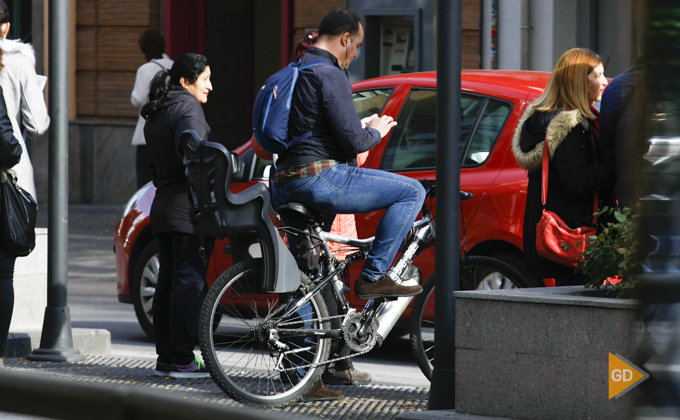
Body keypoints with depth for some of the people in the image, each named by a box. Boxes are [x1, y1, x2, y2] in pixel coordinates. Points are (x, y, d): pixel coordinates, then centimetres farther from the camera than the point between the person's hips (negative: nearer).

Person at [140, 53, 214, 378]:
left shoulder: (156, 114, 19)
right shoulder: (188, 108, -10)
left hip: (163, 205, 9)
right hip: (188, 210, -9)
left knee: (168, 281, 10)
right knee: (189, 281, -7)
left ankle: (166, 357, 12)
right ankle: (182, 360, -9)